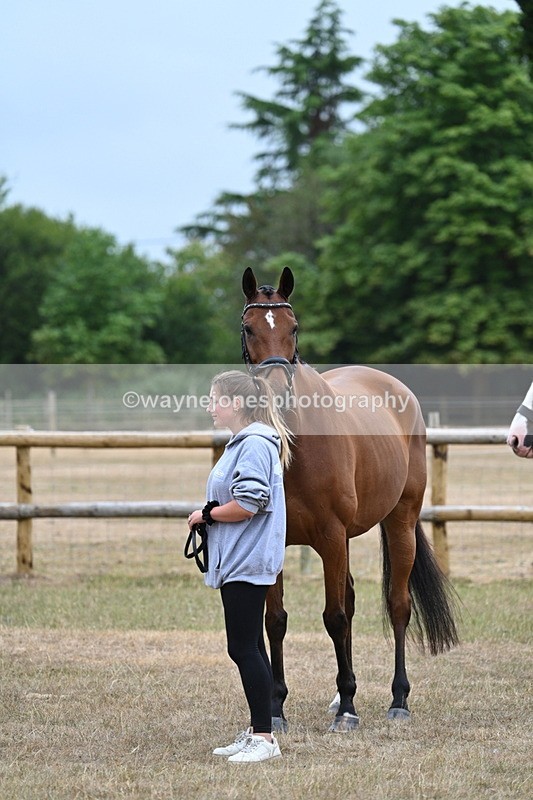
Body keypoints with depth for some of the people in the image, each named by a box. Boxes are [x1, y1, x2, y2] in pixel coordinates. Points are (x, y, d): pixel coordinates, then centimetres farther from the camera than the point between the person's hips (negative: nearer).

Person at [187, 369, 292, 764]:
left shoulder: (255, 444, -17)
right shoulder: (242, 442, 16)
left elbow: (246, 506, -25)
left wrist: (205, 515, -11)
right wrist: (209, 515, 6)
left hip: (247, 564, -11)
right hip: (239, 562, 11)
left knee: (245, 648, -8)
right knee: (249, 647, 14)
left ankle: (264, 737, -5)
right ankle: (257, 732, 21)